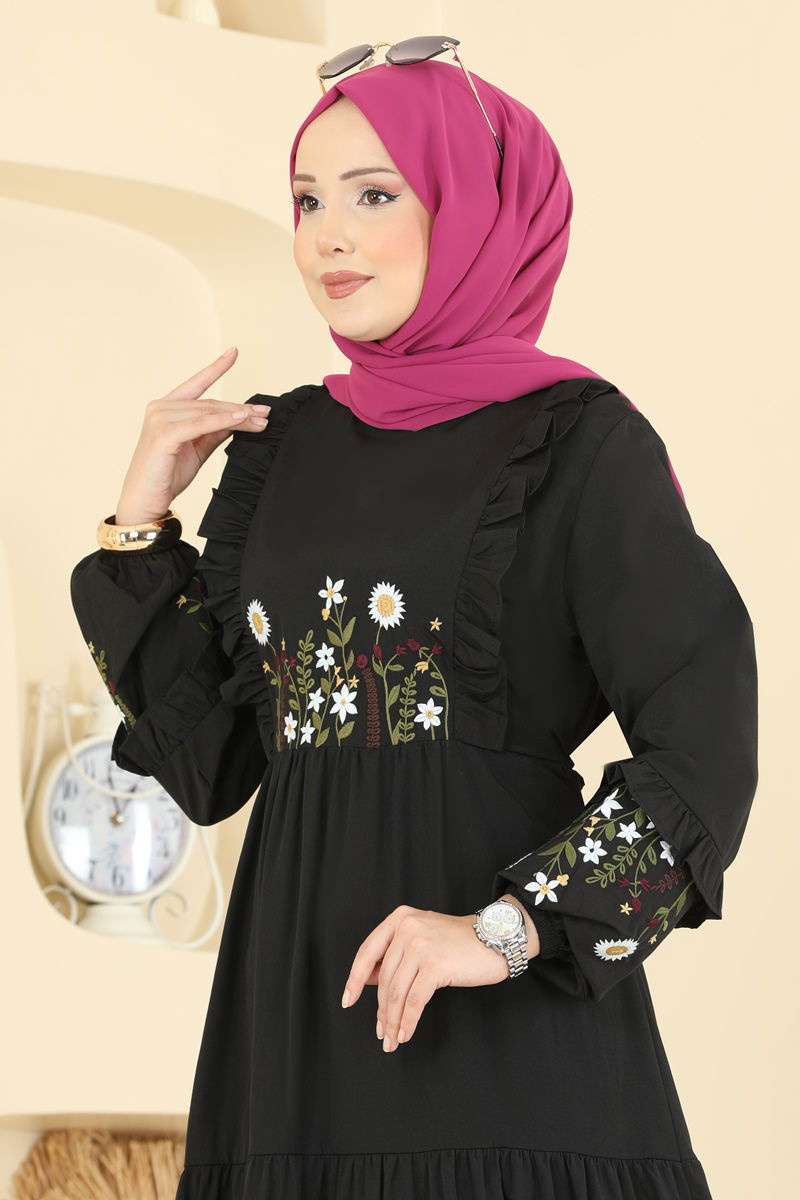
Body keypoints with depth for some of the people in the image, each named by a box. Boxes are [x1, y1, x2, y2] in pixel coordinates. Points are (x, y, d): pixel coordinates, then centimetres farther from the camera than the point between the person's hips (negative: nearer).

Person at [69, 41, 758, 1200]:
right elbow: (208, 763, 11)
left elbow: (703, 750, -11)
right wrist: (143, 522, 5)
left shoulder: (578, 441, -4)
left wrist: (516, 926, -21)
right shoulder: (282, 444, 12)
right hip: (298, 998, 5)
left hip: (514, 1019, -5)